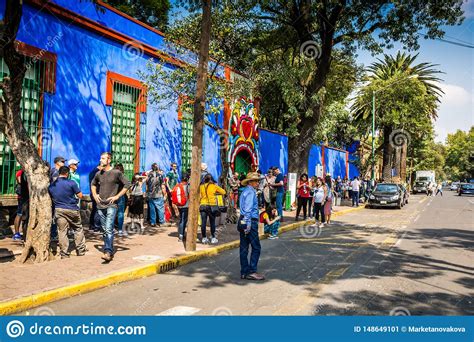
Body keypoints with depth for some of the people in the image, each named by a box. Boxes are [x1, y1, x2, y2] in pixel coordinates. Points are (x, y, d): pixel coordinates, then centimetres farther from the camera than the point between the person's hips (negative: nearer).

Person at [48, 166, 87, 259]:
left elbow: (51, 198, 12)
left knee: (62, 232, 4)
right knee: (78, 229, 13)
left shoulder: (51, 185, 3)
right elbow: (80, 195, -7)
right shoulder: (71, 183, -10)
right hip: (72, 209, -3)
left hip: (59, 210, 3)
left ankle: (64, 253, 5)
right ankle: (81, 250, 16)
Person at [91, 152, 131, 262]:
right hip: (100, 205, 6)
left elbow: (127, 184, -4)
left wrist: (117, 196, -7)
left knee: (109, 229, -17)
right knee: (104, 230, 11)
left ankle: (108, 252, -22)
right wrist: (94, 194, 13)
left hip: (111, 205, -6)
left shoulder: (116, 173, -6)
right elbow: (93, 184, 29)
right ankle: (110, 251, 21)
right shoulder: (98, 174, 10)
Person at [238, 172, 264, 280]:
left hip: (243, 221, 10)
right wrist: (248, 224, -20)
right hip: (250, 222, -10)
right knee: (256, 248, -4)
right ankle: (251, 272, -3)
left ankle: (244, 272, 14)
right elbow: (248, 209, -18)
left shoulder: (245, 191, 19)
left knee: (244, 248, 9)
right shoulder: (250, 192, -11)